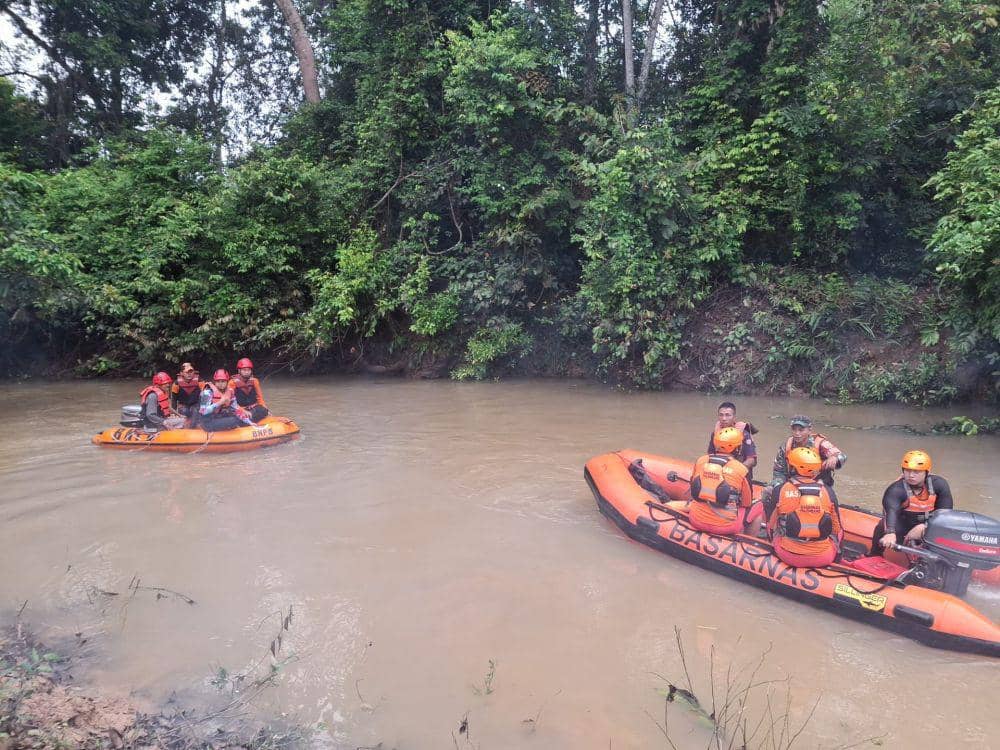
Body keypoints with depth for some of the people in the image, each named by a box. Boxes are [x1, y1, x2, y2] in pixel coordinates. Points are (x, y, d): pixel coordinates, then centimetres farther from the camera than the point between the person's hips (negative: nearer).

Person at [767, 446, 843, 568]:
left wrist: (775, 543, 27)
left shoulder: (780, 490, -6)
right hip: (823, 559, 1)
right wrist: (835, 550, 27)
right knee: (839, 529, 29)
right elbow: (836, 529, 8)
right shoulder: (828, 491, -3)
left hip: (788, 557, 0)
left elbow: (771, 525, 7)